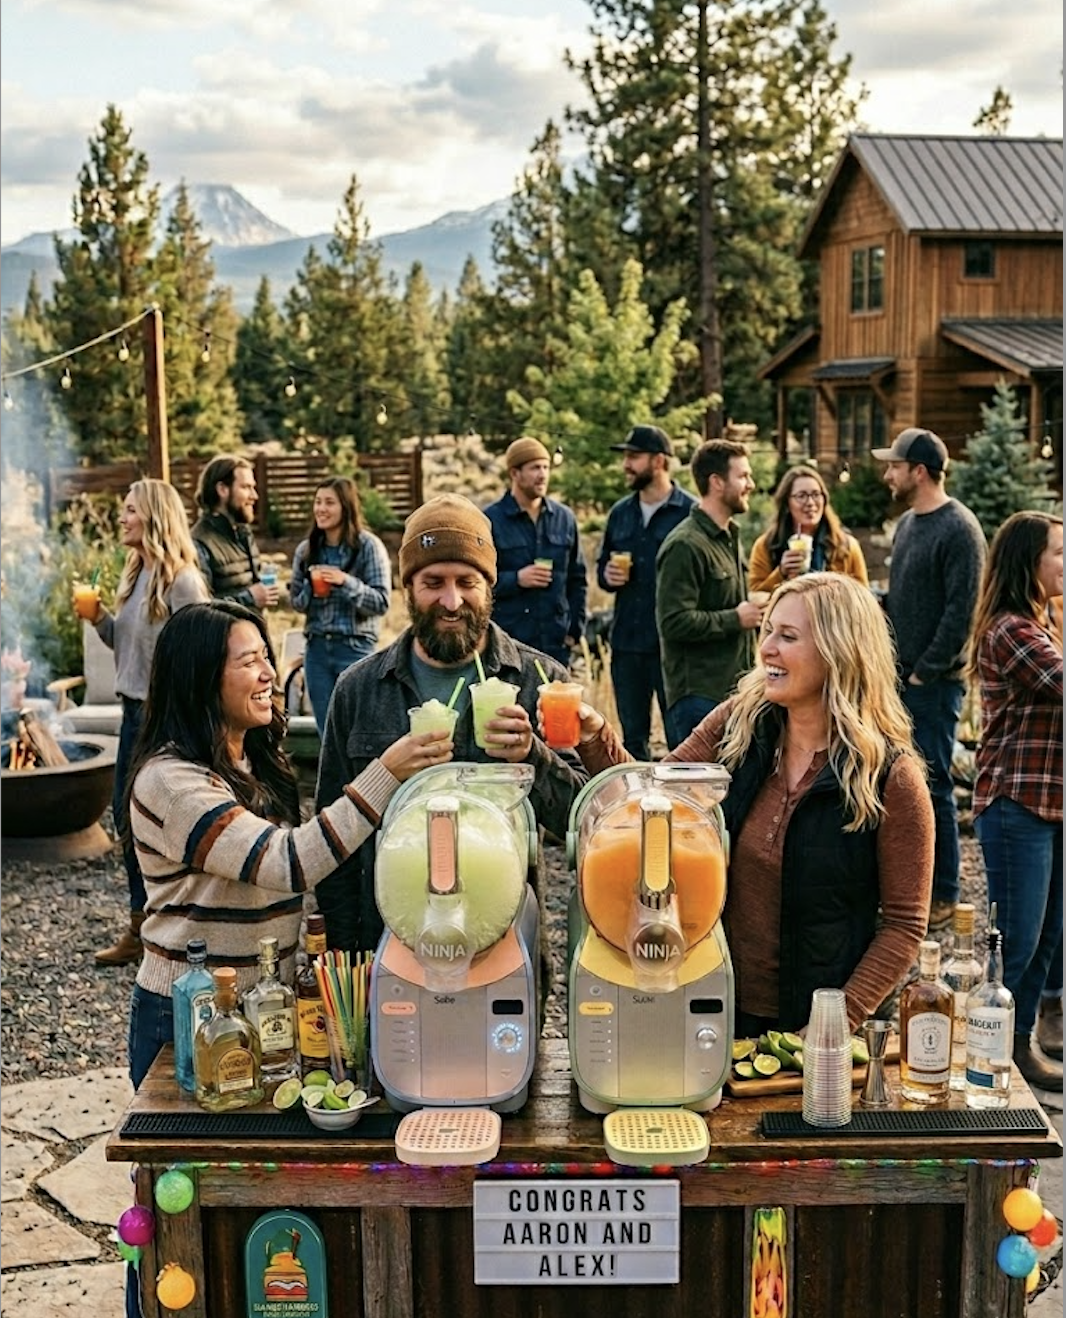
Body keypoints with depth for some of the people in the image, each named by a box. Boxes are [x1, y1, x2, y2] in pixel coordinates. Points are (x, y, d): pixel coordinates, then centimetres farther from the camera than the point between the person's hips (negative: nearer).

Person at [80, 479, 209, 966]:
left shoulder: (181, 579, -16)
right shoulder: (135, 575, 11)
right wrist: (99, 618, 1)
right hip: (134, 709, 9)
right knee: (125, 813, 14)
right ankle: (141, 925, 28)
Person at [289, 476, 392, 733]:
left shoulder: (368, 546, -6)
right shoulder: (306, 550, 7)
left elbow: (382, 602, -9)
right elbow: (297, 603, 14)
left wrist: (346, 582, -21)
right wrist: (310, 587, -7)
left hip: (355, 647, -4)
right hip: (317, 648, 5)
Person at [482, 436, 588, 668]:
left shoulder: (564, 518, 10)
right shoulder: (491, 520, -2)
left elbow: (577, 580, 15)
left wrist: (575, 629, 9)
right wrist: (516, 579, -17)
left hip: (556, 644, 4)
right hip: (506, 644, -4)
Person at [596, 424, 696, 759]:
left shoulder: (690, 512, -7)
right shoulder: (620, 513, 12)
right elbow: (602, 566, 23)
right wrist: (607, 575, -1)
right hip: (626, 643, 6)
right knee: (632, 738, 15)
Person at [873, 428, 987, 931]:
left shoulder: (958, 530, -15)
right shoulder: (907, 522, 13)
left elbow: (961, 612, -18)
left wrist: (925, 671, -15)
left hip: (933, 682, -9)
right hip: (898, 677, 9)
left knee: (932, 785, -2)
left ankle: (942, 895, 9)